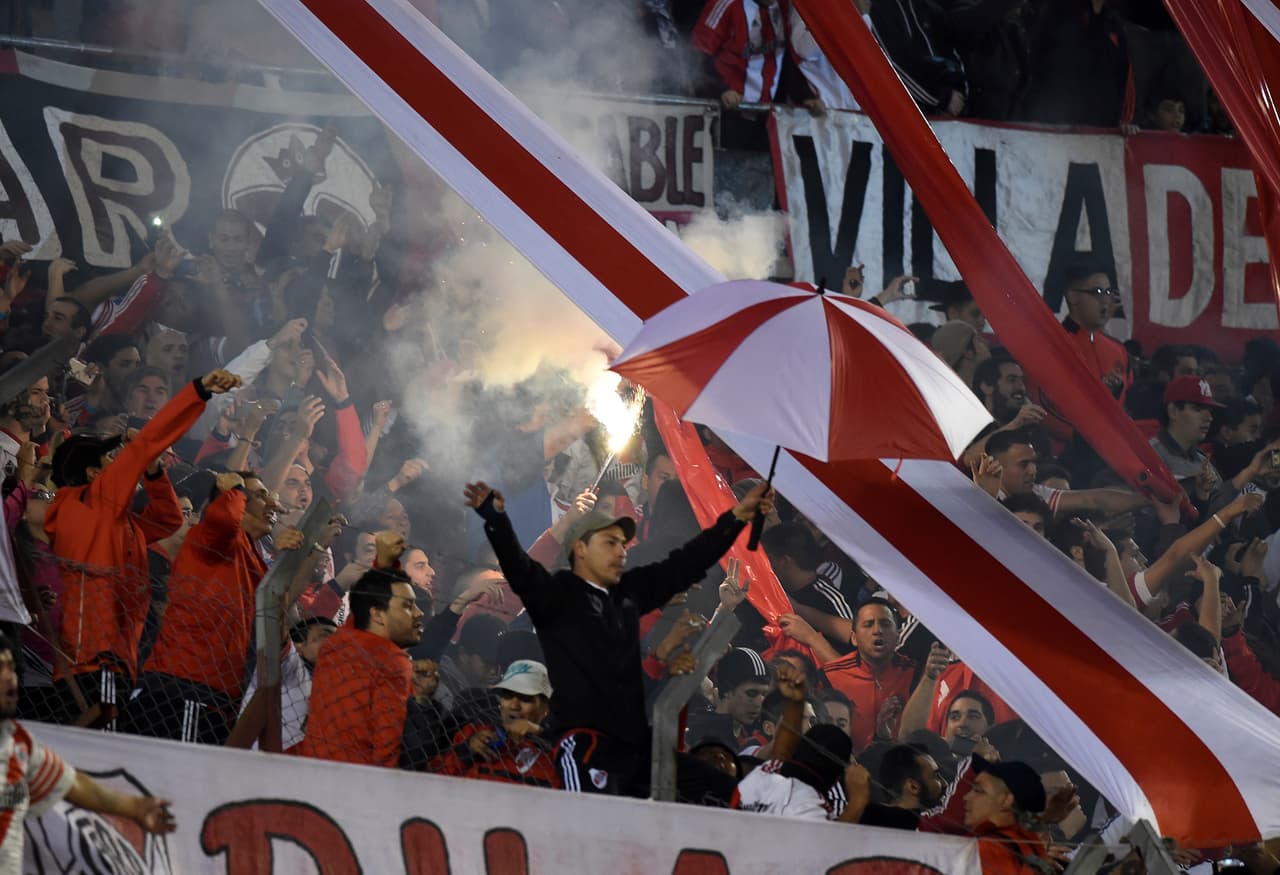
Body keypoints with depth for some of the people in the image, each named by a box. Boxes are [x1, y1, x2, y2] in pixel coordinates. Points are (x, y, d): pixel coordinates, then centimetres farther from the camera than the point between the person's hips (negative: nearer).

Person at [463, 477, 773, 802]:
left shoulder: (630, 591, 18)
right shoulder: (557, 594, -1)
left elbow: (685, 563, 24)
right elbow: (519, 570, -19)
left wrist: (737, 516, 25)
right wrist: (496, 517, -37)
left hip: (638, 742, 8)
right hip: (588, 746, -8)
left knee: (722, 793, 6)